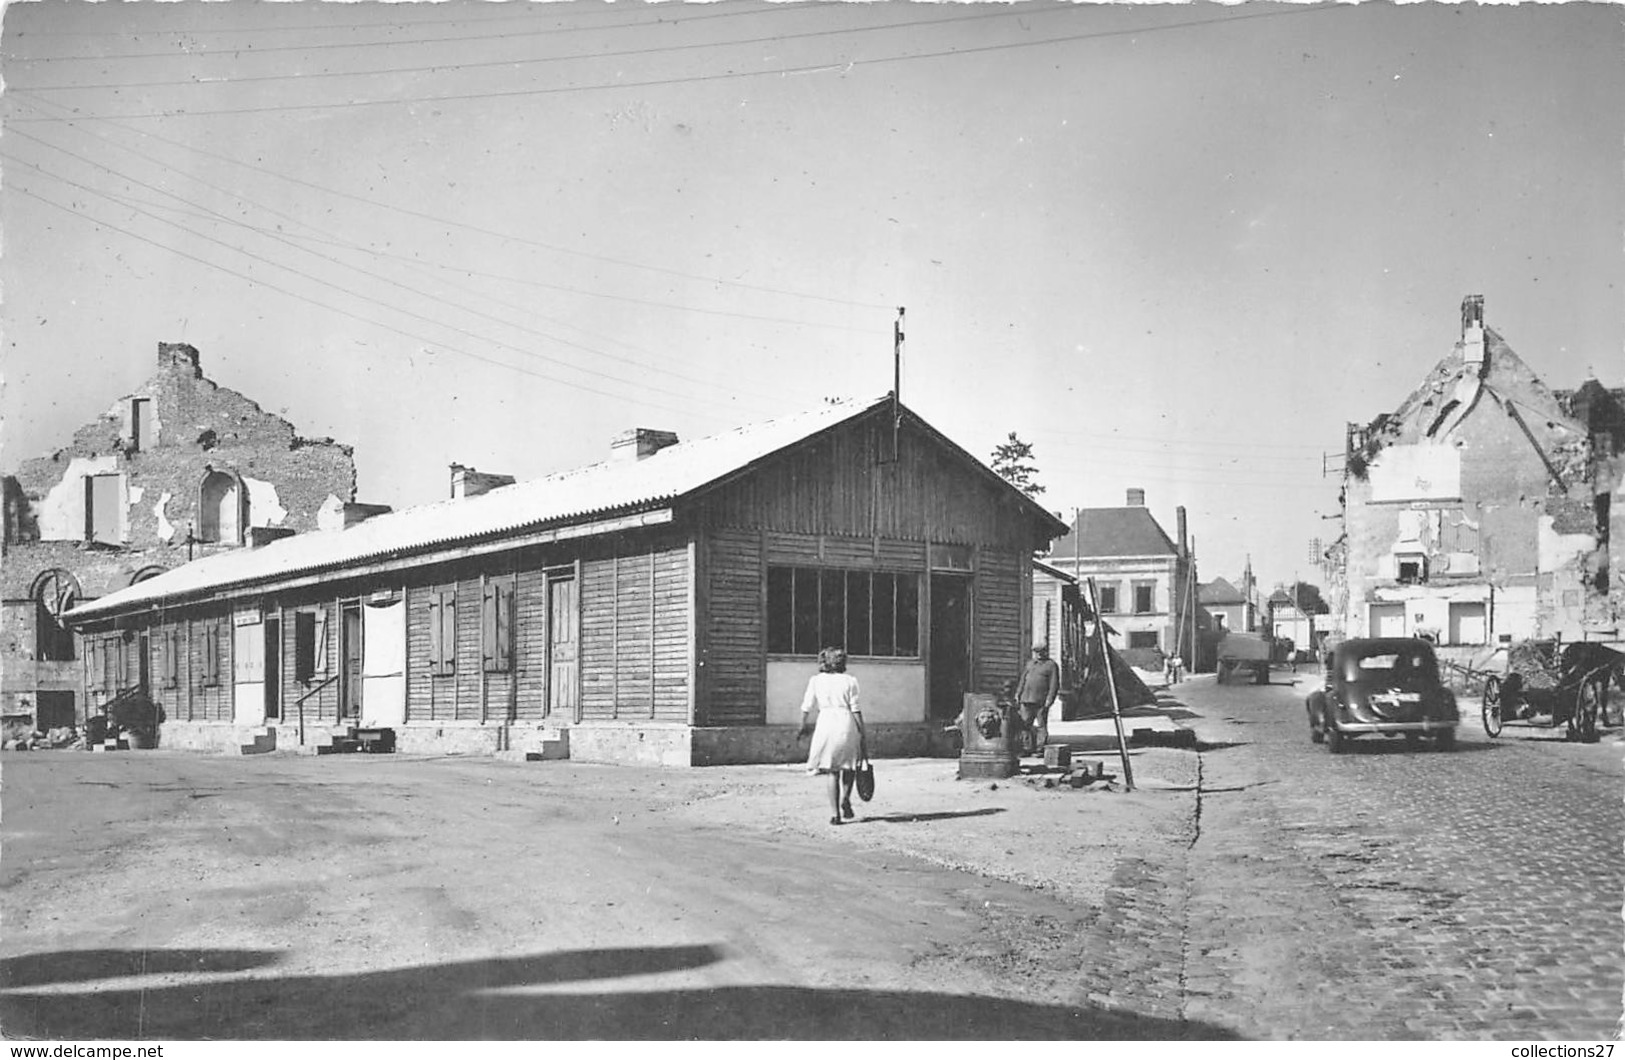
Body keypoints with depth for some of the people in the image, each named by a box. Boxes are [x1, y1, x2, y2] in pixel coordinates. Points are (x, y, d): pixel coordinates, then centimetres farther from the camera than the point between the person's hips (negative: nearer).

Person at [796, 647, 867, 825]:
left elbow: (806, 707, 8)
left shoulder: (816, 680, 8)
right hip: (847, 724, -1)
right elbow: (856, 710, 0)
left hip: (826, 724, 1)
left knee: (833, 771, 9)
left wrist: (803, 727, 26)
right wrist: (863, 737, 3)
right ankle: (845, 798, -4)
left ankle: (834, 812, 2)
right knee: (850, 767, 18)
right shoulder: (850, 681, 4)